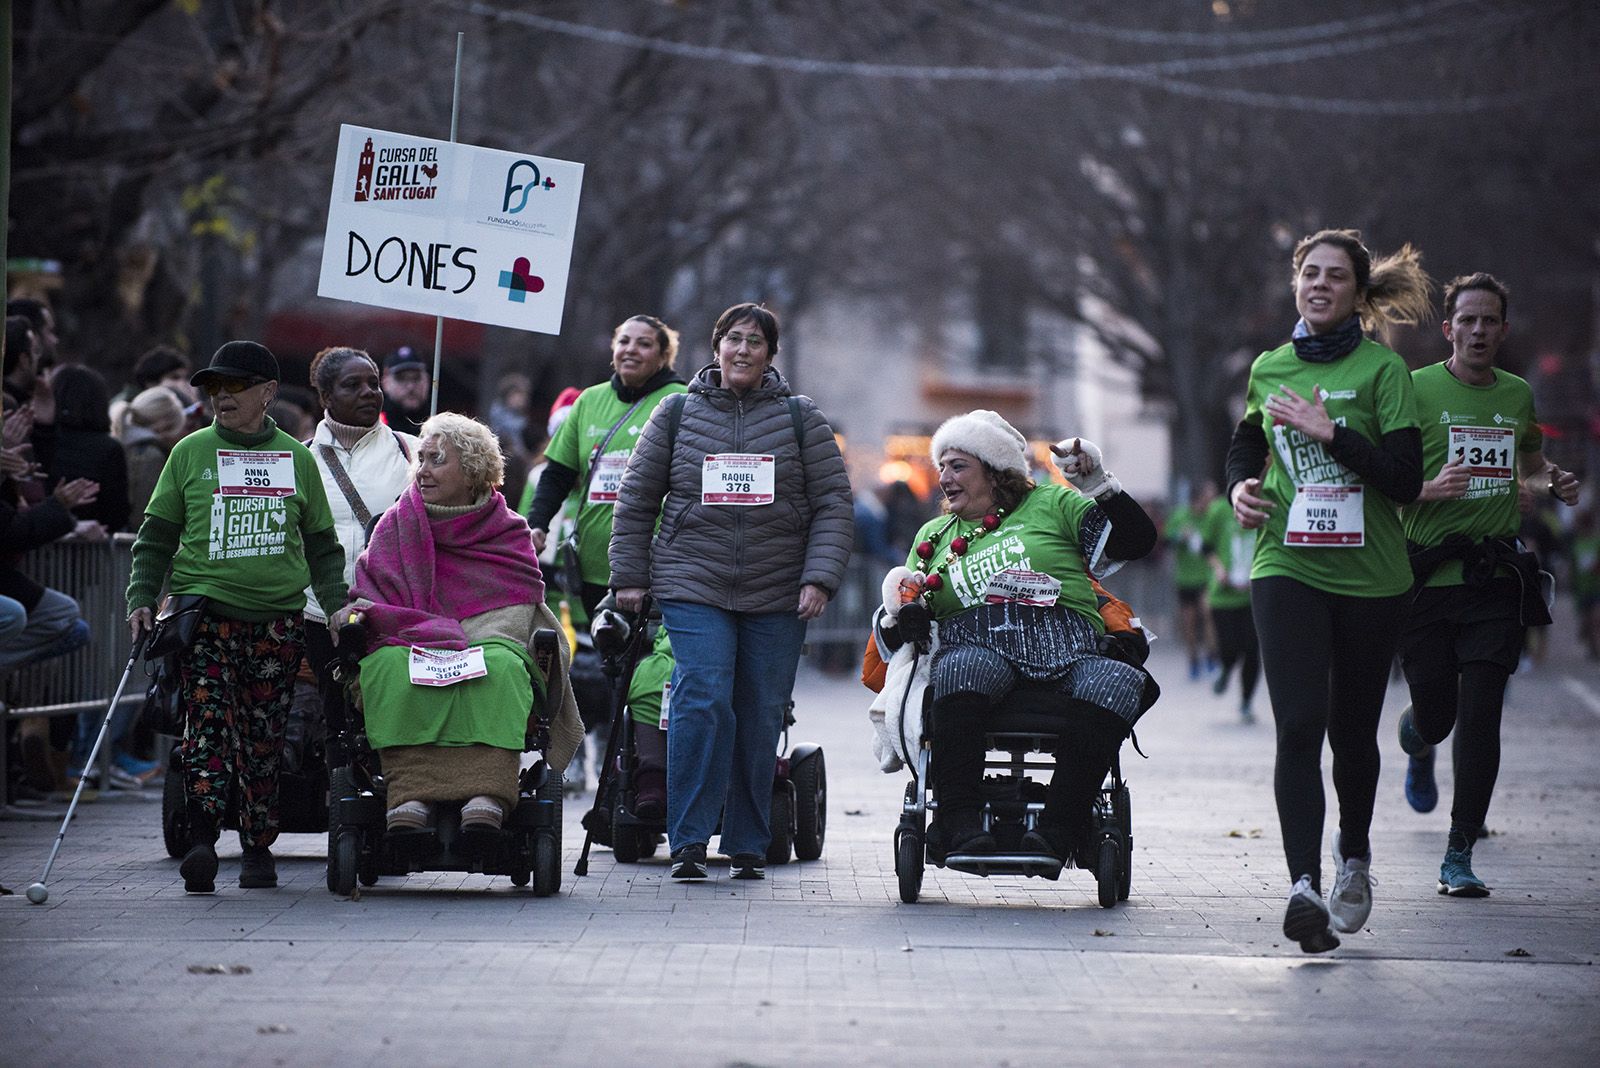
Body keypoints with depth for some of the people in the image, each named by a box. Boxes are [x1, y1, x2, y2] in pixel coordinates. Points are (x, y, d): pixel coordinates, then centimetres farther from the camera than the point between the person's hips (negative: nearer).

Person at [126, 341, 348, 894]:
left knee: (264, 734, 3)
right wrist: (141, 599, 0)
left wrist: (338, 604, 7)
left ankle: (258, 849, 11)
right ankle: (202, 840, -25)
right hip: (204, 607, -1)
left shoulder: (297, 460, 12)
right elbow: (157, 536, 12)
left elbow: (321, 545, 18)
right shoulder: (191, 452, 8)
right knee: (208, 718, -16)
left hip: (277, 617, 1)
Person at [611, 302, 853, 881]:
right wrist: (629, 576, 7)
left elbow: (832, 503, 4)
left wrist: (819, 577, -7)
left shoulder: (801, 418, 8)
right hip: (694, 587, -1)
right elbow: (636, 498, 12)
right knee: (702, 702, -15)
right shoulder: (677, 414, 8)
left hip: (777, 597, 1)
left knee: (761, 719, 2)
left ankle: (748, 845, 12)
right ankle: (689, 841, -12)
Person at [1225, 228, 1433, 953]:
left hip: (1369, 575, -1)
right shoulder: (1269, 369, 8)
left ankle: (1354, 856, 37)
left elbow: (1406, 480, -11)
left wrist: (1330, 432, -18)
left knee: (1352, 730, 11)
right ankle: (1305, 886, -23)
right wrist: (1240, 485, 5)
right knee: (1298, 727, -15)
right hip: (1286, 568, 1)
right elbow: (1245, 445, 26)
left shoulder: (1382, 368, -4)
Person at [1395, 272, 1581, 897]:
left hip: (1496, 582, 2)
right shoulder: (1415, 389, -2)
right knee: (1435, 715, 3)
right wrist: (1430, 488, -20)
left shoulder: (1518, 395, 11)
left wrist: (1555, 484, 8)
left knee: (1480, 716, -7)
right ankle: (1416, 743, 43)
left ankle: (1459, 857, -1)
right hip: (1428, 579, -2)